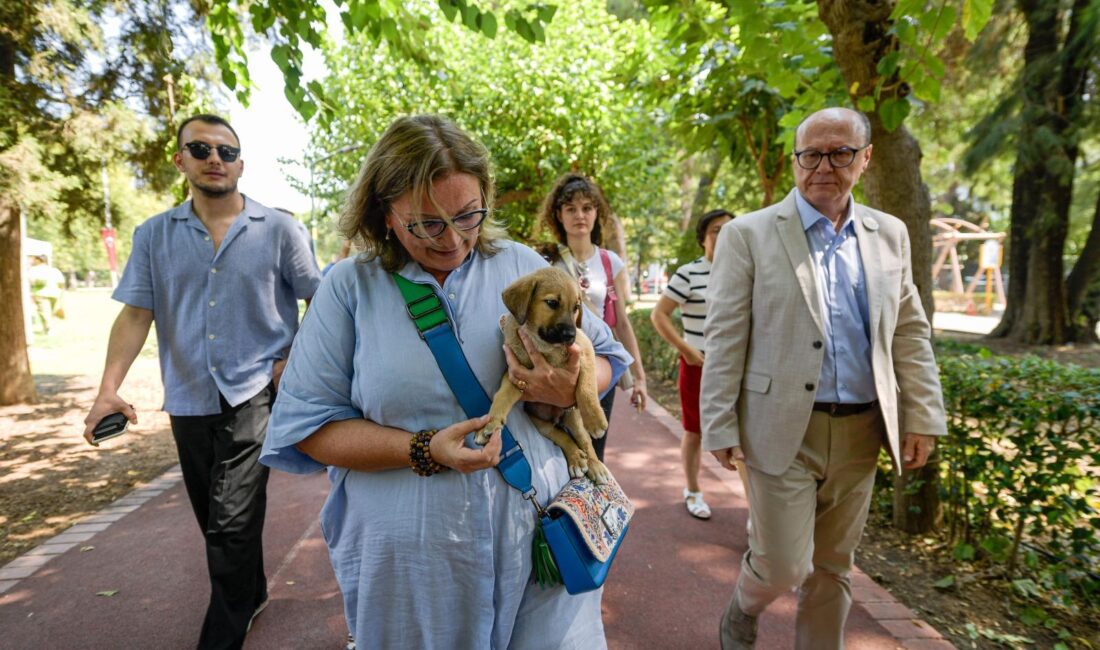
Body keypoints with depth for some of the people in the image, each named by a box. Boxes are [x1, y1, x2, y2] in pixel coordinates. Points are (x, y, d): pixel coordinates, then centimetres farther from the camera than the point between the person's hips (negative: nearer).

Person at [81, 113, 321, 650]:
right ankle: (252, 593, 41)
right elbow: (135, 313, 0)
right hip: (188, 399, 4)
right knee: (215, 519, 18)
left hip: (254, 394, -4)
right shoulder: (154, 235, 5)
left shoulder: (279, 229, -3)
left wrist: (295, 357, -7)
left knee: (232, 522, -9)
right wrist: (109, 388, -11)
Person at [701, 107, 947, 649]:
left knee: (833, 568, 16)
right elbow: (725, 339, -8)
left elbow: (910, 333, 11)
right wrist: (720, 427, -9)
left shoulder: (890, 235, 9)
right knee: (783, 567, 1)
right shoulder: (748, 235, -5)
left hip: (860, 432, 5)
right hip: (782, 429, -4)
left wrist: (923, 417, 5)